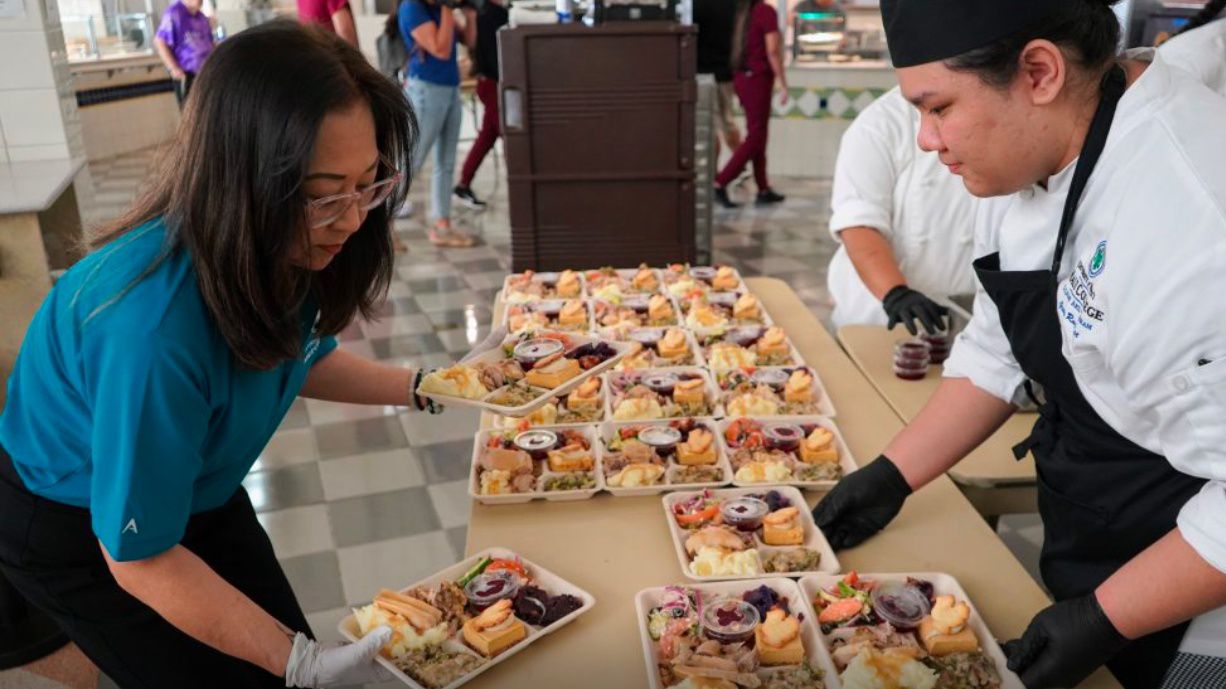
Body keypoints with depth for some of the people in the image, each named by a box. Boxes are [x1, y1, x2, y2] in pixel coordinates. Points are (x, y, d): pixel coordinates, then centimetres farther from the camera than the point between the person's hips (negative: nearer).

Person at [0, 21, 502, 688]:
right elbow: (139, 557, -29)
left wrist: (424, 388, -11)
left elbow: (300, 357, 2)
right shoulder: (153, 329, -41)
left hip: (196, 489, 6)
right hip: (78, 531, -6)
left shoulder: (289, 245, -21)